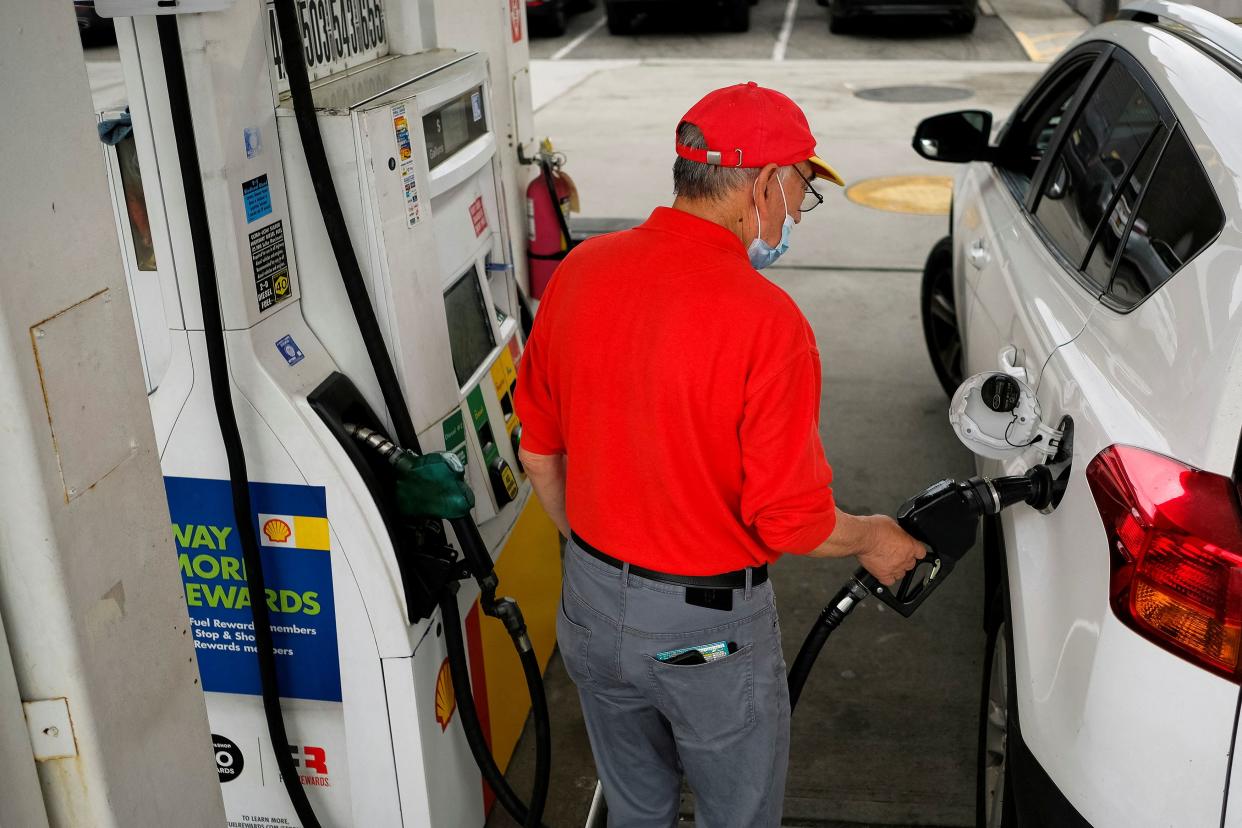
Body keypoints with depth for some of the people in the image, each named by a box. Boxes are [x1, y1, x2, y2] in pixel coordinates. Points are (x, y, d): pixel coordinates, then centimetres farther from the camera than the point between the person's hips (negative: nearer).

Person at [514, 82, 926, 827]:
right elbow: (788, 519, -21)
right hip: (708, 627, -6)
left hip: (591, 603, 6)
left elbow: (540, 451, 3)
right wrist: (873, 540, 1)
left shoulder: (580, 272, -7)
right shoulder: (764, 318, -26)